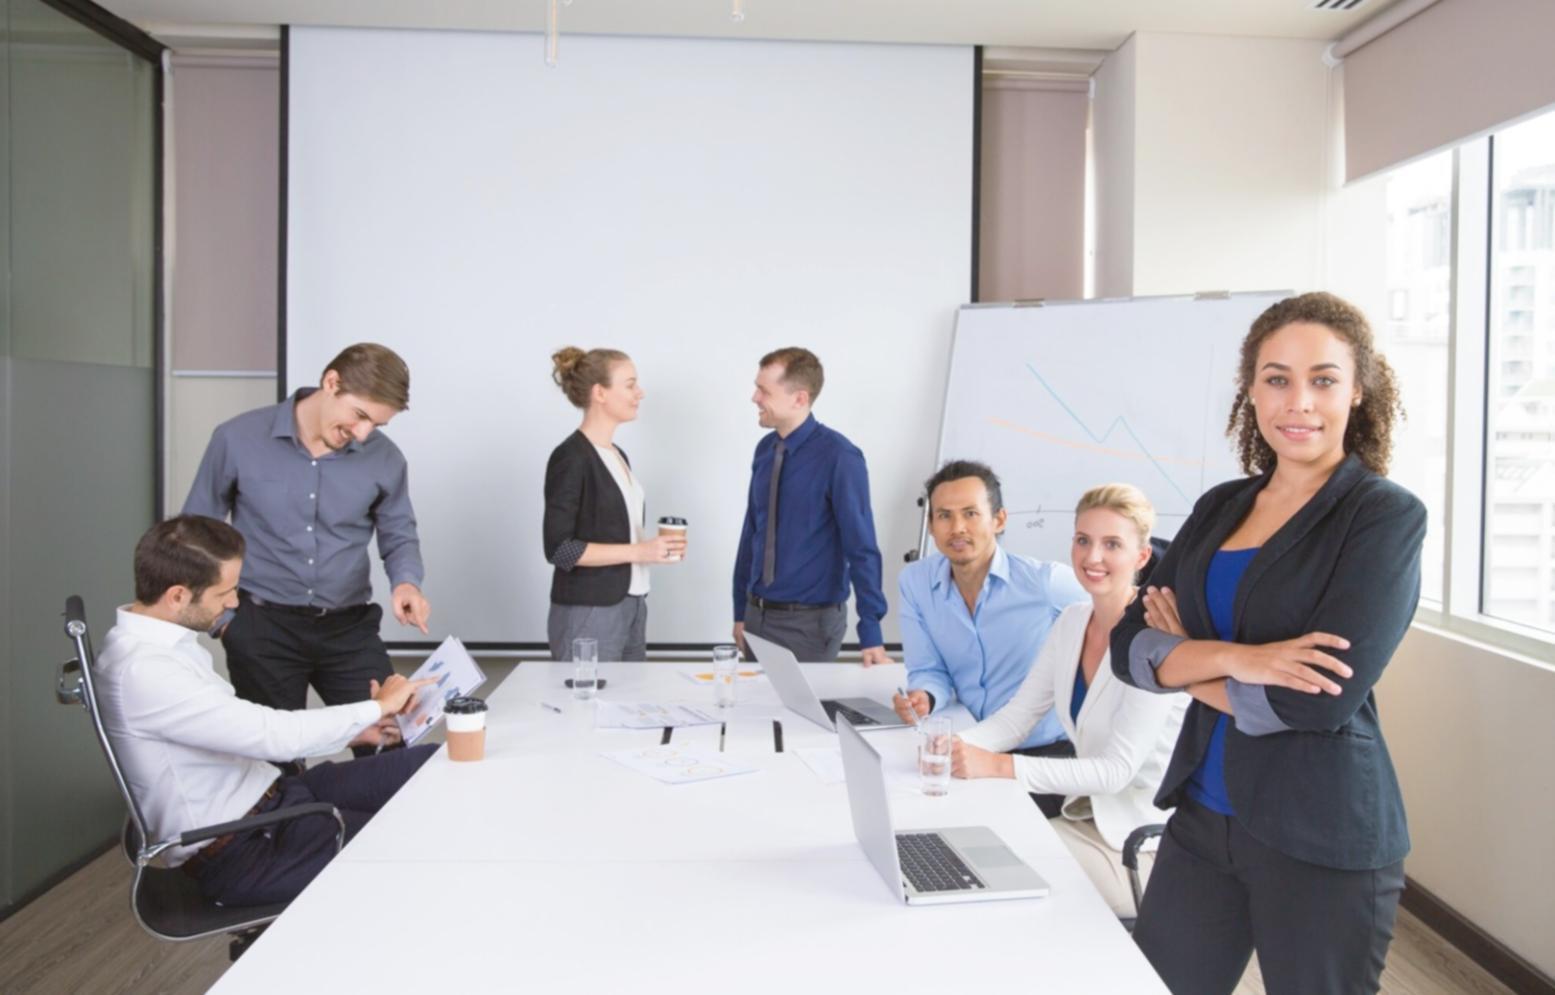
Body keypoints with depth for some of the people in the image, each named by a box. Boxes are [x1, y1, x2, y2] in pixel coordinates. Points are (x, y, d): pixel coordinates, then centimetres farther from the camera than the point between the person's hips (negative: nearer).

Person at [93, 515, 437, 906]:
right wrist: (377, 707, -12)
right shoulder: (141, 670, -23)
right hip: (242, 851, -9)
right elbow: (274, 735, -26)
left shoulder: (159, 640, 7)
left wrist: (352, 731, 6)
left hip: (269, 799, 9)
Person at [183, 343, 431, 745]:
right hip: (263, 626, -1)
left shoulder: (384, 459, -6)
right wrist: (221, 616, -1)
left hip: (350, 627, 1)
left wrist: (406, 582, -15)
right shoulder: (238, 439, -8)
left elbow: (399, 535, 7)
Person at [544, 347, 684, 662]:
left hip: (631, 608, 8)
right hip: (587, 614, -8)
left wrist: (653, 546, 3)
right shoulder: (570, 458, -14)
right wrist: (638, 551, -20)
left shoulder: (617, 454, 12)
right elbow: (559, 548, -18)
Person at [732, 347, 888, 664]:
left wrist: (871, 634, -17)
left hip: (809, 621, -6)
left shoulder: (838, 457, -16)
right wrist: (741, 609, 12)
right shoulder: (766, 449, 1)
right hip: (759, 614, 6)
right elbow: (751, 531, 9)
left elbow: (862, 548, -16)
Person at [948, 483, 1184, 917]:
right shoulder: (1072, 621, 2)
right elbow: (1016, 716, 1)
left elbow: (1118, 770, -25)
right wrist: (957, 746, -20)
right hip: (1087, 814, 7)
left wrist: (999, 766, -33)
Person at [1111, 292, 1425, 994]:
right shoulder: (1219, 508, 6)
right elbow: (1128, 647, -2)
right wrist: (1233, 657, -19)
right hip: (1201, 815, 5)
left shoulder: (1387, 515, -9)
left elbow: (1318, 699, -20)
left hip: (1321, 838, -5)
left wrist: (1186, 659, -7)